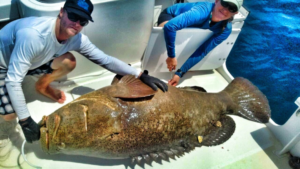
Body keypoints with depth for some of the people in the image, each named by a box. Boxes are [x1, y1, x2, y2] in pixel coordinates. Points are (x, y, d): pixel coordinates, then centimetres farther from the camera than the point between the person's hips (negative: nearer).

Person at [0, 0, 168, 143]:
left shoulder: (77, 39, -23)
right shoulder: (33, 35, -42)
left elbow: (106, 60, -19)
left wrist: (141, 75, -25)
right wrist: (26, 121, -35)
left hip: (31, 63, 5)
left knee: (69, 62, -19)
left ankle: (42, 86, 11)